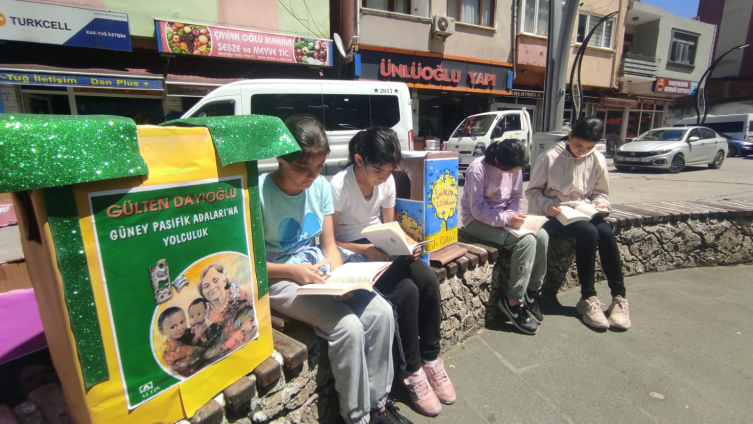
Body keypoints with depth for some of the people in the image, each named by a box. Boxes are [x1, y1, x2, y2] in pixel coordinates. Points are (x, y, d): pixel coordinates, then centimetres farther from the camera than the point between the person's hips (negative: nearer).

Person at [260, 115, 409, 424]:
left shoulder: (321, 186, 0)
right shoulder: (260, 192, -15)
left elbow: (329, 247, 6)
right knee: (347, 326, -25)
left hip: (320, 273, 6)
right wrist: (293, 271, -21)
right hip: (279, 280, -5)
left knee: (381, 312, -14)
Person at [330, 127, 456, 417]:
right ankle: (411, 370, -2)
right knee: (406, 293, -25)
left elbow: (390, 226, 7)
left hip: (382, 247, 6)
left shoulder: (387, 181, -3)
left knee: (429, 282, -16)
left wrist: (408, 244, -14)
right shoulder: (339, 185, -20)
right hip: (352, 252, -6)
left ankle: (430, 359, 5)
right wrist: (365, 250, -28)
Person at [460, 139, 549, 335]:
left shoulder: (514, 168, -1)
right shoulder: (478, 168, -21)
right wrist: (507, 219, -30)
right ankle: (513, 301, -12)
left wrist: (512, 215, -13)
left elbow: (517, 198, 8)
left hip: (504, 217, 7)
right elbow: (478, 210, -22)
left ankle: (533, 292, 0)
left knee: (542, 236, -18)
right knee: (526, 241, -26)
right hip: (477, 221, -6)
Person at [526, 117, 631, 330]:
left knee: (607, 233, -27)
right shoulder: (551, 157, -8)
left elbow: (601, 192, 14)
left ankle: (619, 297, -13)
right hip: (554, 213, -4)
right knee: (588, 232, -30)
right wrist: (546, 206, -22)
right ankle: (588, 298, -17)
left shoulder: (597, 160, 4)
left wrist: (601, 204, -8)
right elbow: (532, 191, -4)